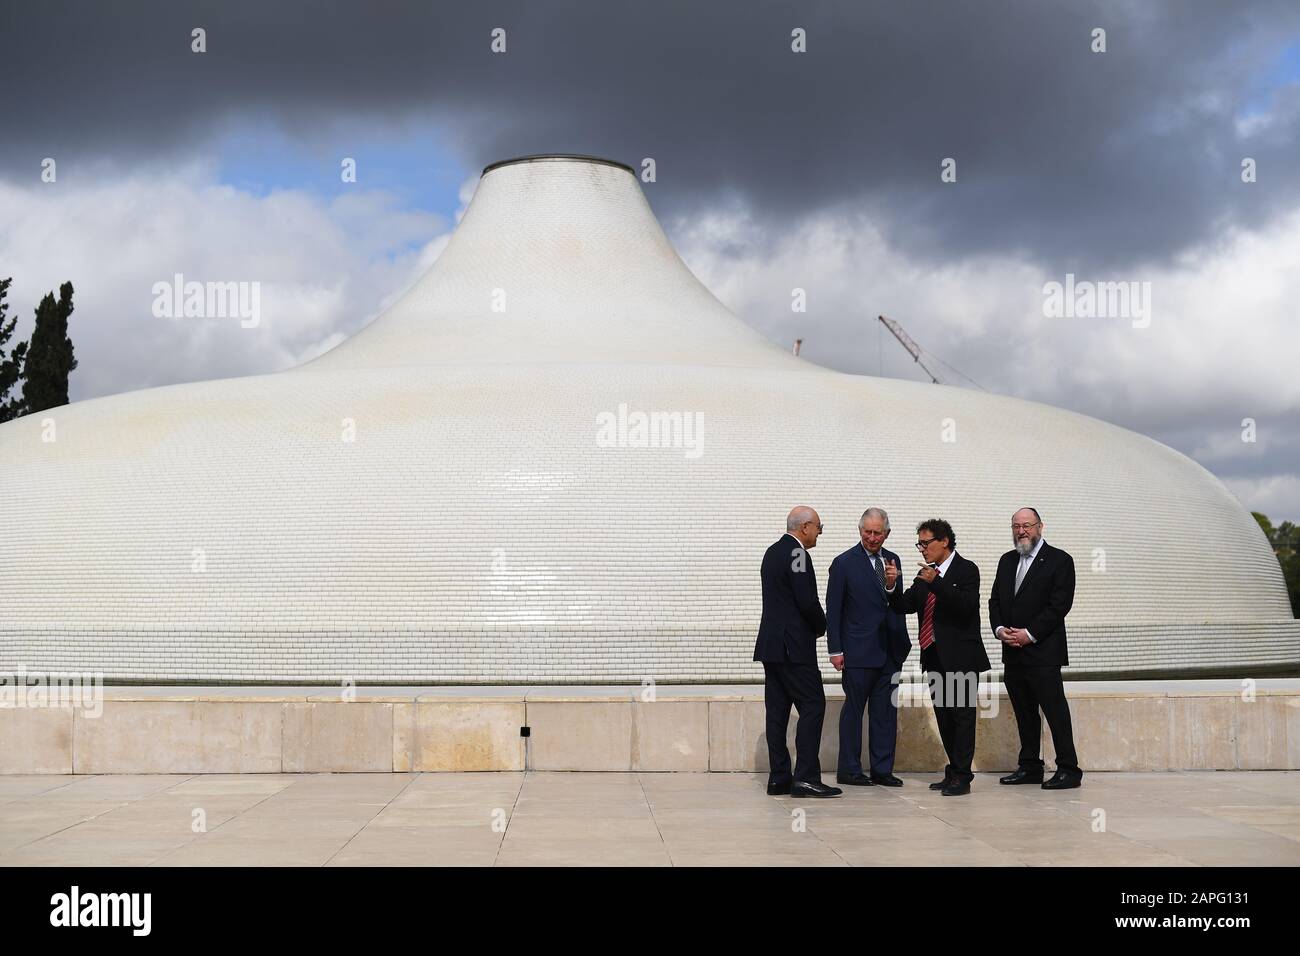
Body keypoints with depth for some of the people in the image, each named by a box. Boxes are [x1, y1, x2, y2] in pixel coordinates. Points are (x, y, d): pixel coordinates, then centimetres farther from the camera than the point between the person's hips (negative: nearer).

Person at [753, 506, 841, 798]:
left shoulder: (773, 552, 15)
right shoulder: (797, 554, -14)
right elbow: (808, 602, -19)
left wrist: (814, 624, 12)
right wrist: (821, 627, 1)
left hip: (771, 644, 9)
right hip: (793, 646, -9)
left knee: (777, 710, 8)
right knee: (812, 705, -7)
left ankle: (779, 778, 9)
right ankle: (805, 777, -10)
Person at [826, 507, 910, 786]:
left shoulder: (892, 560, 11)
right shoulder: (845, 563, -4)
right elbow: (833, 610, -5)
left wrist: (902, 643, 10)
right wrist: (835, 650, -9)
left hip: (889, 651, 5)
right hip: (858, 651, -5)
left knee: (885, 712, 6)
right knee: (853, 710, 2)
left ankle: (882, 770, 12)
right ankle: (849, 771, 8)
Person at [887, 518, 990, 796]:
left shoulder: (966, 570, -6)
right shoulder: (925, 575, 14)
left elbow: (966, 606, -20)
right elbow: (906, 606, 7)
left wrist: (936, 583, -27)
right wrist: (891, 587, -10)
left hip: (960, 657, -7)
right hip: (936, 658, 7)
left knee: (962, 715, -5)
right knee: (944, 716, 11)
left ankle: (961, 776, -4)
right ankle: (954, 772, 19)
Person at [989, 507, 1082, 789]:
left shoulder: (1059, 560, -3)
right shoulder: (1007, 561, 18)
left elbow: (1059, 605, -11)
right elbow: (995, 600, 16)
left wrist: (1029, 634, -16)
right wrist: (999, 629, -4)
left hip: (1043, 652, -6)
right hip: (1012, 652, 6)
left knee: (1055, 711, -7)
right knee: (1024, 712, 10)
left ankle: (1068, 769, -5)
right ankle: (1030, 767, 17)